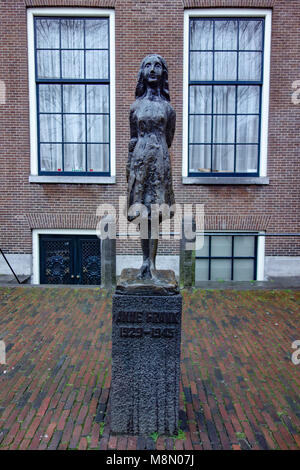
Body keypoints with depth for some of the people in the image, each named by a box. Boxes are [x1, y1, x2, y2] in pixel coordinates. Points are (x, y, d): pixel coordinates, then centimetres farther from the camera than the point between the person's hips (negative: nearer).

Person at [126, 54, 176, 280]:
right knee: (142, 213, 3)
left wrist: (155, 150, 12)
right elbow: (133, 139, 10)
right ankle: (145, 262, 14)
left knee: (155, 213, -1)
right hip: (140, 160, 1)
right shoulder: (136, 106, 9)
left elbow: (168, 139, 13)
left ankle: (152, 264, 6)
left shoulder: (167, 106, 7)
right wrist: (129, 166, 8)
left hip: (160, 160, -1)